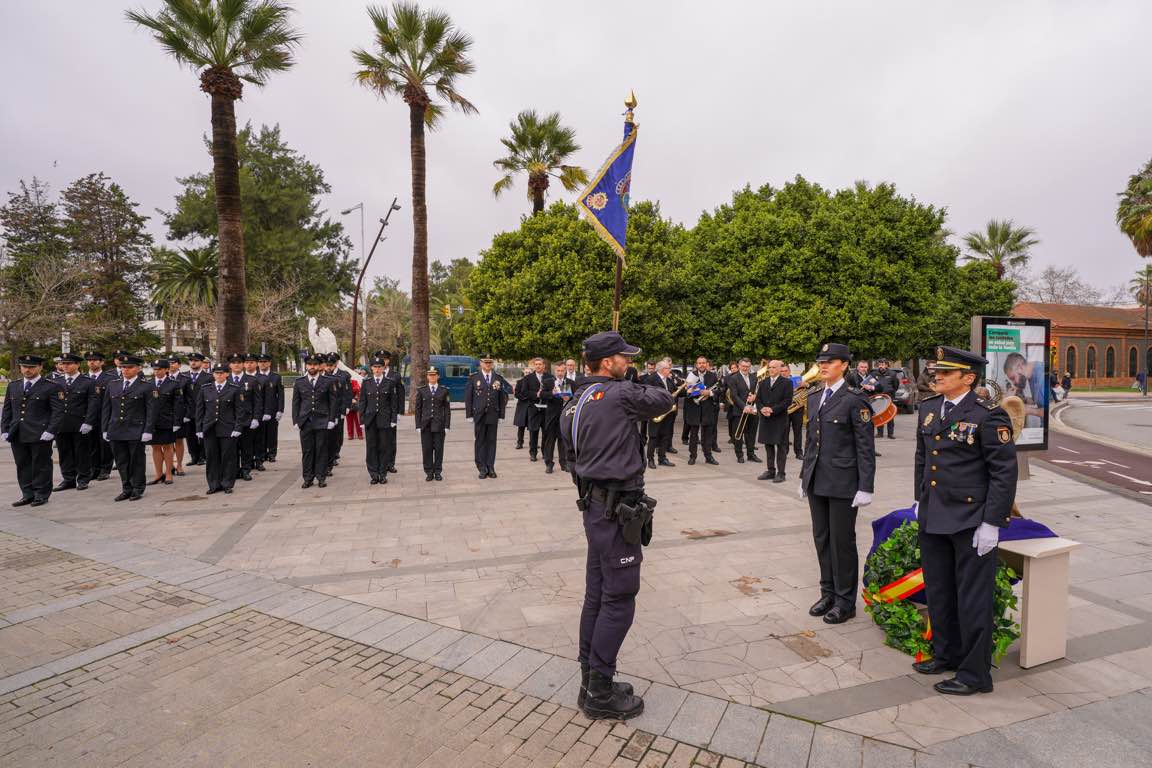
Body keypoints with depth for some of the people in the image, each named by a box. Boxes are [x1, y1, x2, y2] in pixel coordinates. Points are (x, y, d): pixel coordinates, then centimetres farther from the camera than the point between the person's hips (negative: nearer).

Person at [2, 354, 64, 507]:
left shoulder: (52, 387, -4)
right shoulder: (13, 386, 15)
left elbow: (58, 411, -8)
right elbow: (7, 410, 17)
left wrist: (50, 431, -15)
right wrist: (5, 430, 8)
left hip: (40, 436, -6)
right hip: (17, 435, 6)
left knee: (41, 466, 1)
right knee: (22, 465, 10)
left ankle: (41, 495, 11)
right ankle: (27, 494, 19)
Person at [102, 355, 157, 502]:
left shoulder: (146, 386, -3)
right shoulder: (113, 385, 11)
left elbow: (151, 410, -6)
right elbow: (107, 409, 14)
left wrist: (148, 430, -11)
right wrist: (105, 429, 10)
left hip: (136, 432, -4)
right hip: (116, 431, 5)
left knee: (137, 461, 3)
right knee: (121, 462, 9)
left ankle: (138, 489, 14)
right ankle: (126, 489, 19)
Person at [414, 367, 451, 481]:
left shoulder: (444, 391, 5)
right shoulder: (421, 391, 7)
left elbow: (447, 409, 3)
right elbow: (418, 409, 7)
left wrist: (447, 425, -2)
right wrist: (418, 425, 1)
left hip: (439, 424, -1)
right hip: (425, 424, 1)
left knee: (439, 449, 2)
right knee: (426, 449, 2)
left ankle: (438, 472, 13)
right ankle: (429, 472, 12)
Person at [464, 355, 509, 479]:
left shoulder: (499, 379, 7)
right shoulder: (473, 378, 3)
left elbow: (502, 398, 7)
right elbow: (468, 398, 2)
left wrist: (501, 416, 3)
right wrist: (469, 415, -3)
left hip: (493, 415, 1)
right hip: (479, 415, -1)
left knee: (491, 441, 5)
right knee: (480, 441, 2)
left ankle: (490, 468, 11)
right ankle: (482, 468, 9)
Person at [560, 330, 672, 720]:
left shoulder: (574, 406, 12)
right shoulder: (618, 394, -15)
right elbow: (665, 399, -1)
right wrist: (637, 388, 16)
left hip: (594, 507, 9)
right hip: (619, 511, -9)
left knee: (597, 596, 16)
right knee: (618, 601, 1)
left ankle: (591, 681, 29)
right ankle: (600, 694, 12)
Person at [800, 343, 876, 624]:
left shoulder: (854, 399, -9)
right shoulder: (814, 398, 11)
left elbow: (865, 446, -11)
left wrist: (865, 487, -14)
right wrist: (805, 476, 16)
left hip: (843, 482, -6)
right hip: (817, 482, 6)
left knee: (842, 541, 4)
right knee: (821, 538, 14)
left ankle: (845, 601, 19)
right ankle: (828, 593, 28)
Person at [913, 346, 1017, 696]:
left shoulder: (988, 415, -14)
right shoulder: (928, 408, 7)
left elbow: (1005, 472, -14)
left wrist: (992, 523, -15)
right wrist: (920, 500, 17)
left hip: (971, 521, -7)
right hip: (933, 518, 7)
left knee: (973, 597, 5)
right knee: (938, 591, 18)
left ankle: (975, 673, 21)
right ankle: (947, 654, 37)